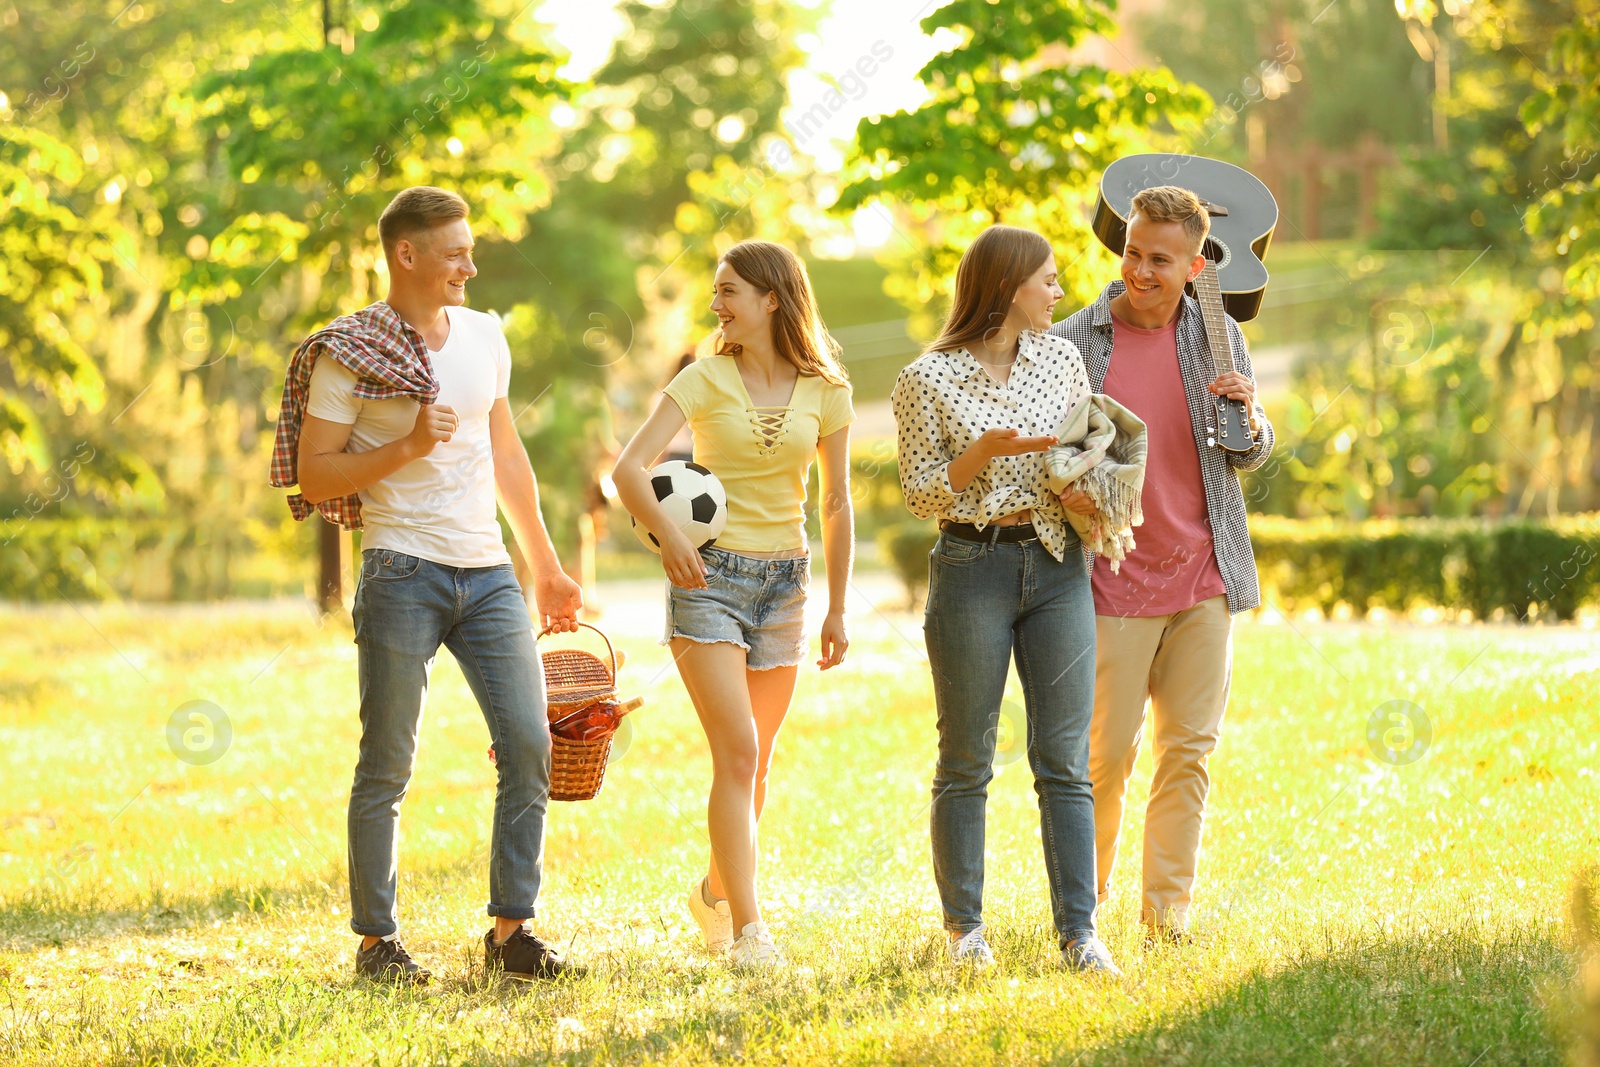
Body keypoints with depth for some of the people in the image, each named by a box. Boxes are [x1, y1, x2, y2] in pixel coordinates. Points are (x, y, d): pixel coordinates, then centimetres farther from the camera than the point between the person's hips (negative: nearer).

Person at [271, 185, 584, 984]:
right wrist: (407, 446, -17)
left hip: (487, 573, 5)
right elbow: (314, 477, -6)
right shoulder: (347, 354, -5)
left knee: (529, 745, -3)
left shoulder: (484, 336, 13)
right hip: (403, 574, -5)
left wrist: (546, 567, 22)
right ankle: (376, 940, 8)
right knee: (387, 765, -1)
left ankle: (511, 929, 5)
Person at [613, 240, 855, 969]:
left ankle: (715, 893, 34)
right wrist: (667, 534, -31)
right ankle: (748, 929, -15)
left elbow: (836, 504, 10)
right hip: (709, 576, -3)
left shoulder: (825, 390, 3)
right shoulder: (706, 379, -5)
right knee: (737, 751, -15)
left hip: (783, 580, 3)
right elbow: (630, 468, -14)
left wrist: (837, 609, 10)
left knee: (755, 764, 11)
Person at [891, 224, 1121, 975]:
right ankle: (965, 927, 14)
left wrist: (1088, 495, -6)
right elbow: (921, 496, -4)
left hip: (1057, 567, 3)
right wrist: (984, 452, -19)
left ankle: (1079, 930, 1)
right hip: (972, 568, -3)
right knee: (966, 763, 4)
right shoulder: (927, 380, -4)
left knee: (1065, 762, 0)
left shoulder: (1061, 358, 8)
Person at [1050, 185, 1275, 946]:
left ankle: (1167, 910, 11)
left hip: (1203, 577, 3)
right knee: (1105, 752, -1)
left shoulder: (1217, 337, 7)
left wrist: (1249, 419, -7)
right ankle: (1083, 897, 17)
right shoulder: (1073, 342, -2)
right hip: (1115, 583, -3)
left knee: (1189, 749, 4)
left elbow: (1251, 458, 15)